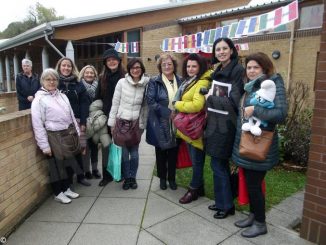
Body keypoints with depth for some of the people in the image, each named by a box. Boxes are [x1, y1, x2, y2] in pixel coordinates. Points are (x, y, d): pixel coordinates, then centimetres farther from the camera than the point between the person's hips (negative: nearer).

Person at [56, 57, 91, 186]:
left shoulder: (78, 84, 8)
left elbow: (84, 103, 3)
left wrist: (83, 122, -5)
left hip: (76, 121, 1)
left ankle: (80, 176, 19)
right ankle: (68, 177, 17)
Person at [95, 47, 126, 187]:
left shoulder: (125, 77, -4)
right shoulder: (102, 78, 7)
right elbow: (97, 98, 8)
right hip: (106, 117, 3)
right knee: (106, 146, 7)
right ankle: (106, 175, 18)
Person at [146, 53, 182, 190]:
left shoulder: (180, 81, 7)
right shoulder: (154, 82, -3)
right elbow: (150, 101, -13)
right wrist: (168, 112, -19)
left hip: (176, 123, 3)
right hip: (160, 123, -2)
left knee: (173, 152, 10)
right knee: (161, 152, 10)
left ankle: (172, 178, 27)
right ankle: (162, 178, 27)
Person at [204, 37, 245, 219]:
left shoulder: (238, 70, -12)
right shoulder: (217, 71, 13)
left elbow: (235, 101, -17)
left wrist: (211, 98, -11)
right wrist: (209, 95, 4)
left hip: (226, 125, -8)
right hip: (215, 123, 8)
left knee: (218, 165, -1)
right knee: (221, 164, 15)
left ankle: (226, 205, 17)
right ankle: (222, 201, 29)